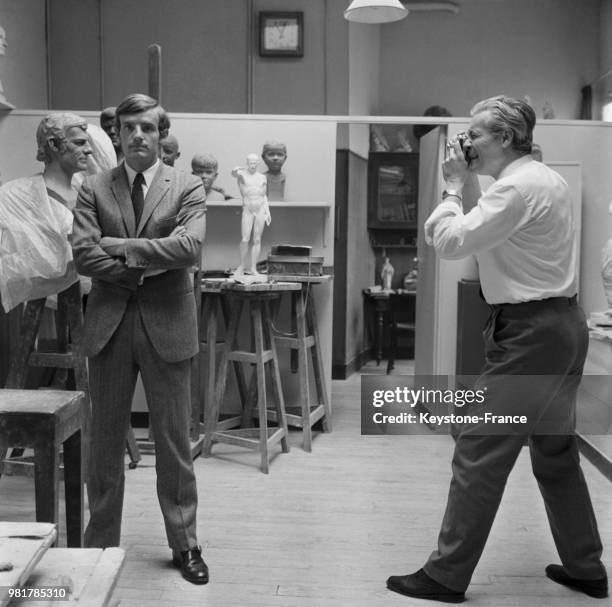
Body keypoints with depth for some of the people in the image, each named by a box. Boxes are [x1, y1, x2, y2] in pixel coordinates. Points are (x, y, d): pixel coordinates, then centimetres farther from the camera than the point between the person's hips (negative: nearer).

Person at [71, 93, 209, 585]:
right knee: (106, 440, 11)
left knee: (174, 441, 7)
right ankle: (101, 544, 26)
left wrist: (119, 245, -12)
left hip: (166, 325, -1)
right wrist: (146, 267, -12)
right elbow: (83, 255, -7)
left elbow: (189, 247, -15)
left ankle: (184, 544, 23)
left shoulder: (187, 188, 2)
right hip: (109, 324, 2)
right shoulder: (94, 189, 6)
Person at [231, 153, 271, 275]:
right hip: (247, 211, -2)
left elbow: (264, 196, 13)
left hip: (261, 210, 2)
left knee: (257, 240, 1)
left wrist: (268, 211, 3)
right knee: (245, 240, -7)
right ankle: (242, 265, 12)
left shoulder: (262, 177, 10)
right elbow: (234, 174, -25)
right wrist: (235, 170, -48)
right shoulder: (242, 173, 0)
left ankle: (253, 268, 5)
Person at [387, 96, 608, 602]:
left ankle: (447, 575, 5)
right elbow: (481, 235, 17)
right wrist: (464, 188, 7)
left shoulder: (518, 185, -15)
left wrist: (455, 186, -5)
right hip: (561, 325, 10)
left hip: (531, 332, -10)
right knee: (555, 449, 18)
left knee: (480, 447, -4)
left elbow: (449, 242, -19)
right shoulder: (546, 179, 16)